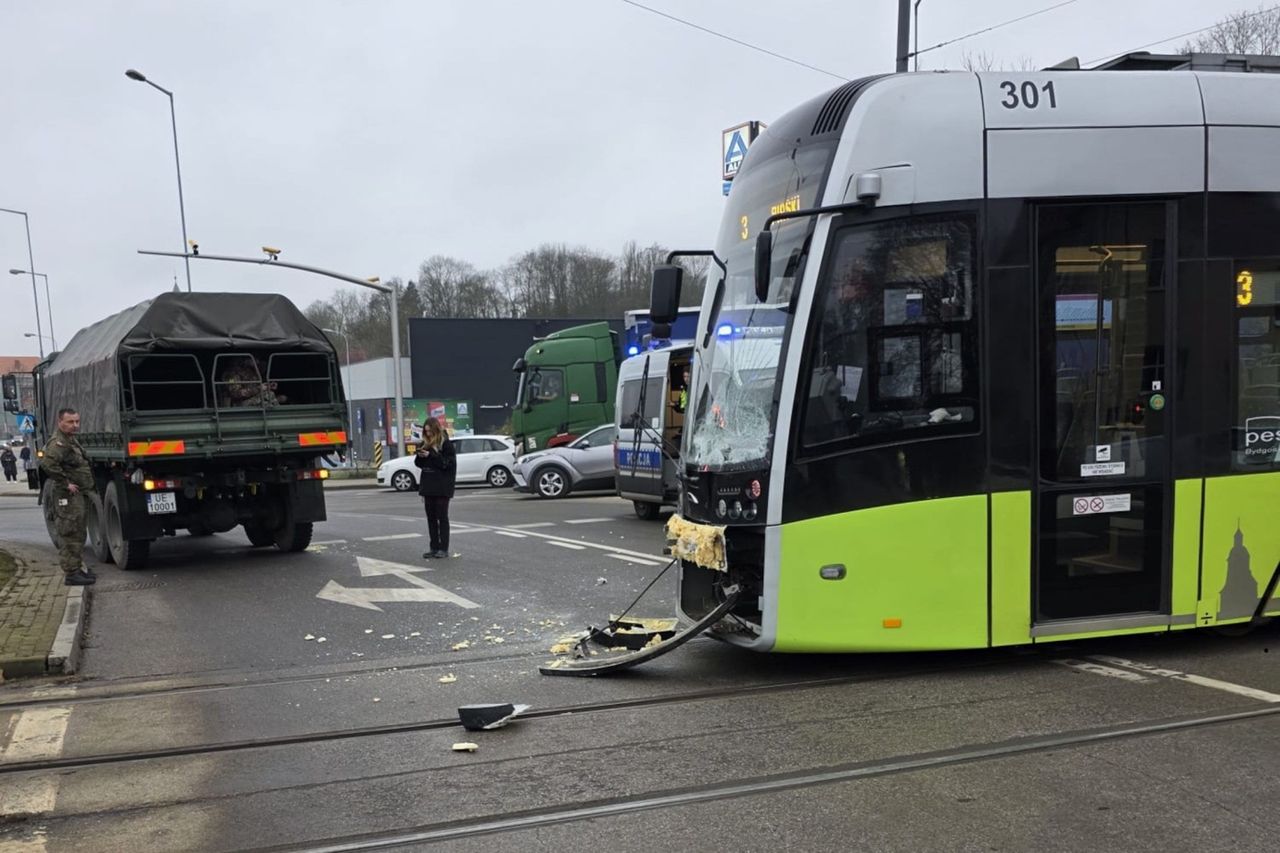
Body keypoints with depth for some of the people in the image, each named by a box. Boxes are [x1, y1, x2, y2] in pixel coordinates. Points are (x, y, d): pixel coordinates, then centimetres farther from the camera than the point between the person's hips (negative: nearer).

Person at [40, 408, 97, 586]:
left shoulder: (72, 441, 18)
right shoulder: (58, 443, -16)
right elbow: (48, 464, -31)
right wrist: (66, 483, -25)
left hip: (78, 495, 11)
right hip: (67, 497, -11)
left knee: (78, 535, 18)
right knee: (69, 535, -7)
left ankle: (79, 568, 28)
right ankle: (71, 573, -4)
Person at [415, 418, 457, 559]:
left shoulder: (446, 444, -7)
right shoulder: (426, 444, 12)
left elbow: (448, 463, -15)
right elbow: (420, 463, 17)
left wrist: (430, 456, -20)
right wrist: (419, 456, -5)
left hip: (442, 487, -7)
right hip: (428, 485, 7)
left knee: (442, 517, -2)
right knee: (431, 517, 7)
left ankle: (443, 549, 1)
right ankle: (434, 548, 12)